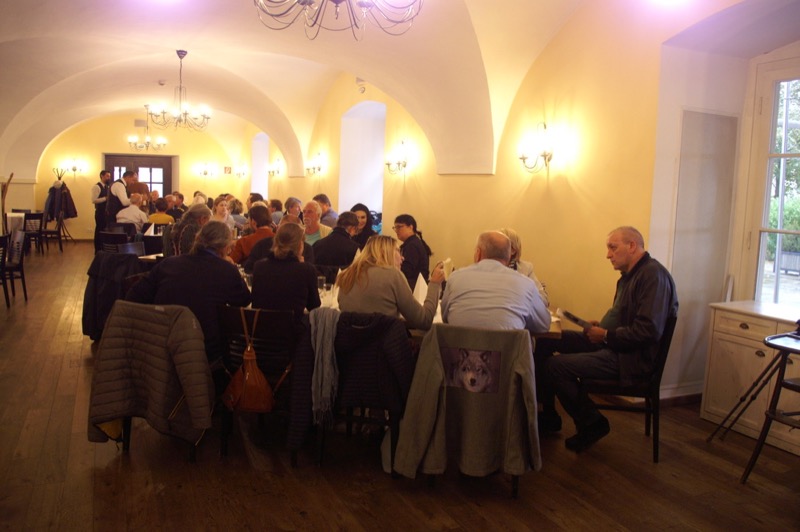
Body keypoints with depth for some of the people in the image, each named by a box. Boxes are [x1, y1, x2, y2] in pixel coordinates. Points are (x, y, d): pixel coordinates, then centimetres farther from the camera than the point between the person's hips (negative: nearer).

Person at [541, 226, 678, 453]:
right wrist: (600, 327, 3)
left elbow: (648, 331, -26)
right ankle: (547, 413, 11)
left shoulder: (654, 275, -18)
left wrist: (606, 335, -17)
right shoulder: (630, 275, 13)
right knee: (545, 340, 2)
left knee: (555, 365, -21)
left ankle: (592, 424, 1)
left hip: (632, 357, -10)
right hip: (611, 343, 10)